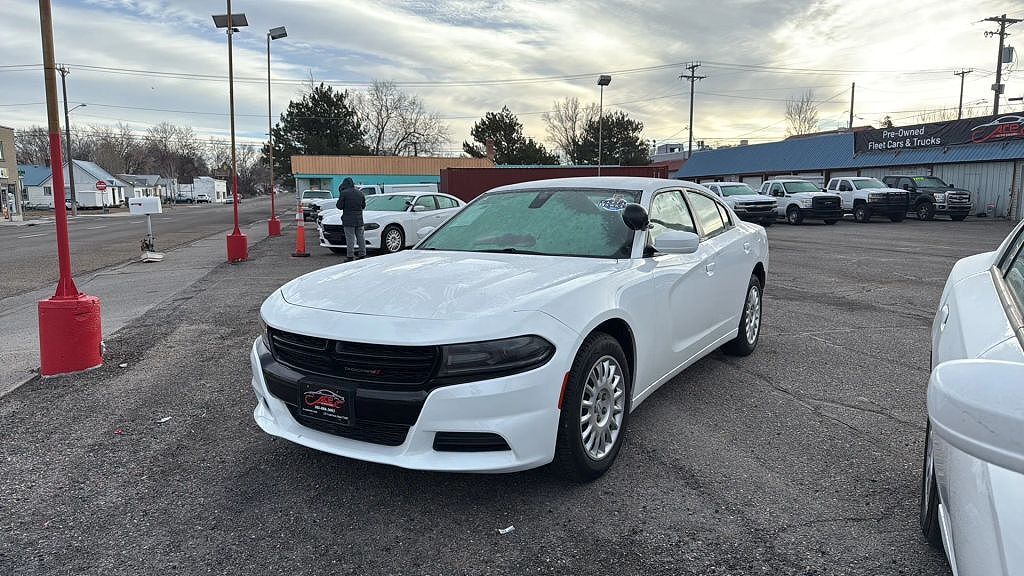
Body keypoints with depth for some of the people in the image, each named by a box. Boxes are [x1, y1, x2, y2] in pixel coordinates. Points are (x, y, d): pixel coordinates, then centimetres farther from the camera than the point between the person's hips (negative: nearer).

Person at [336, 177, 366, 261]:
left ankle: (350, 256, -4)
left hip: (349, 220, -5)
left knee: (350, 238, -4)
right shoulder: (360, 193, 10)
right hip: (359, 220, 5)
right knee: (360, 237, 11)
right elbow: (363, 205, 16)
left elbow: (339, 206, -8)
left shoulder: (344, 193, -8)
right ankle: (363, 254, 14)